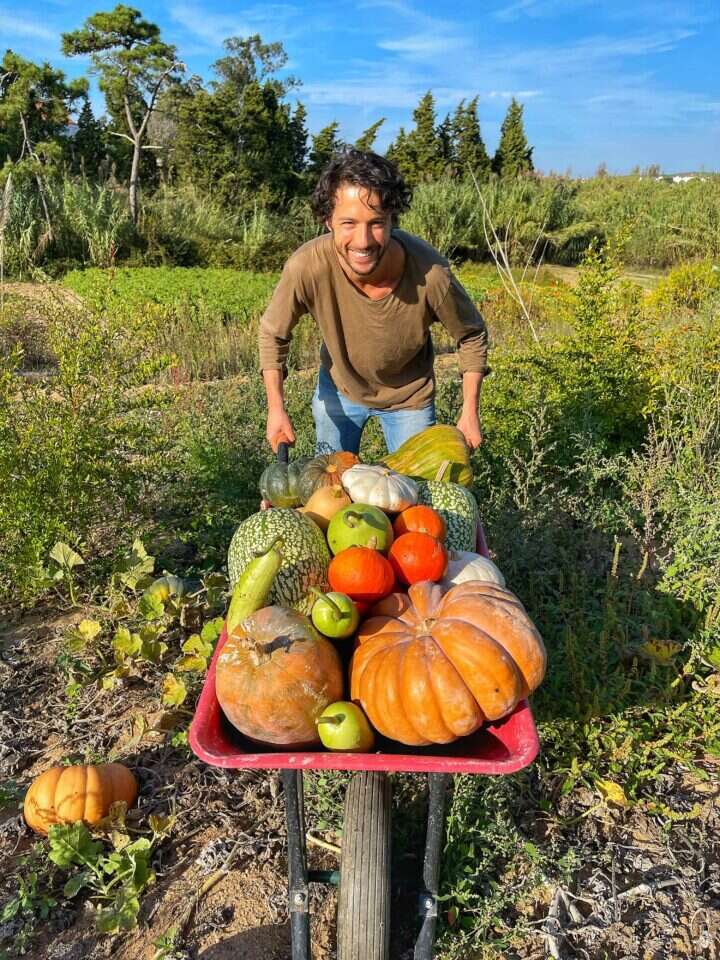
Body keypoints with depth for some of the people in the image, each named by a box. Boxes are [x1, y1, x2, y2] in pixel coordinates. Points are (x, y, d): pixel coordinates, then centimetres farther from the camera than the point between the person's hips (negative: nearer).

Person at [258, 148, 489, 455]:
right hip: (338, 387, 2)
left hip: (409, 396, -1)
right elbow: (272, 333, -13)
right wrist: (276, 408, -14)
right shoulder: (307, 266, -33)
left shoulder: (430, 273, -34)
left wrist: (470, 413, -12)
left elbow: (472, 335, -14)